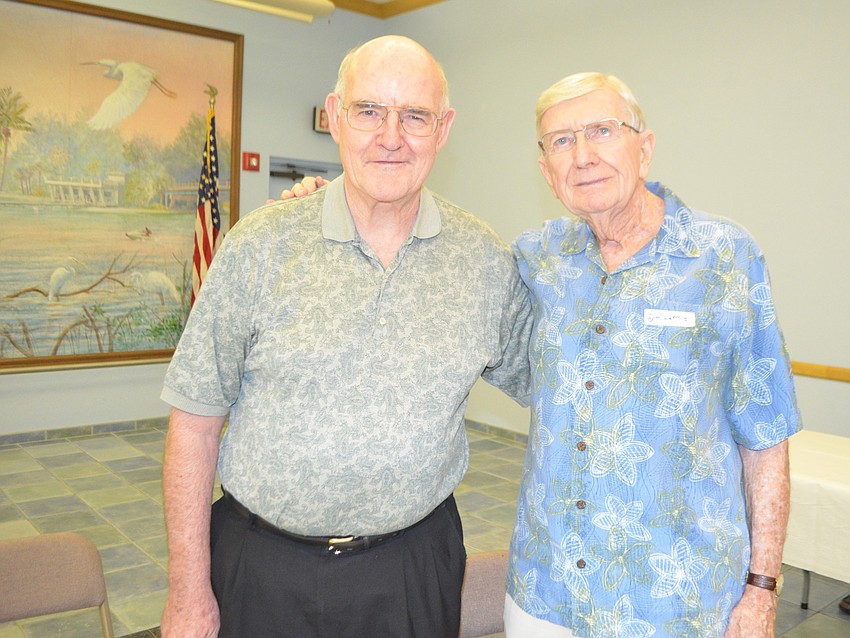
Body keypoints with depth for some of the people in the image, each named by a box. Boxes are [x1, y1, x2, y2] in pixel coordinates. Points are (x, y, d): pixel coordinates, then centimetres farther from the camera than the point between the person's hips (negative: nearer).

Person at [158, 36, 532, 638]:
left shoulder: (488, 263, -4)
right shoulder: (261, 245, -10)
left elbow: (548, 383, 10)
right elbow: (196, 420, -7)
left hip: (413, 570, 2)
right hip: (260, 567, -1)